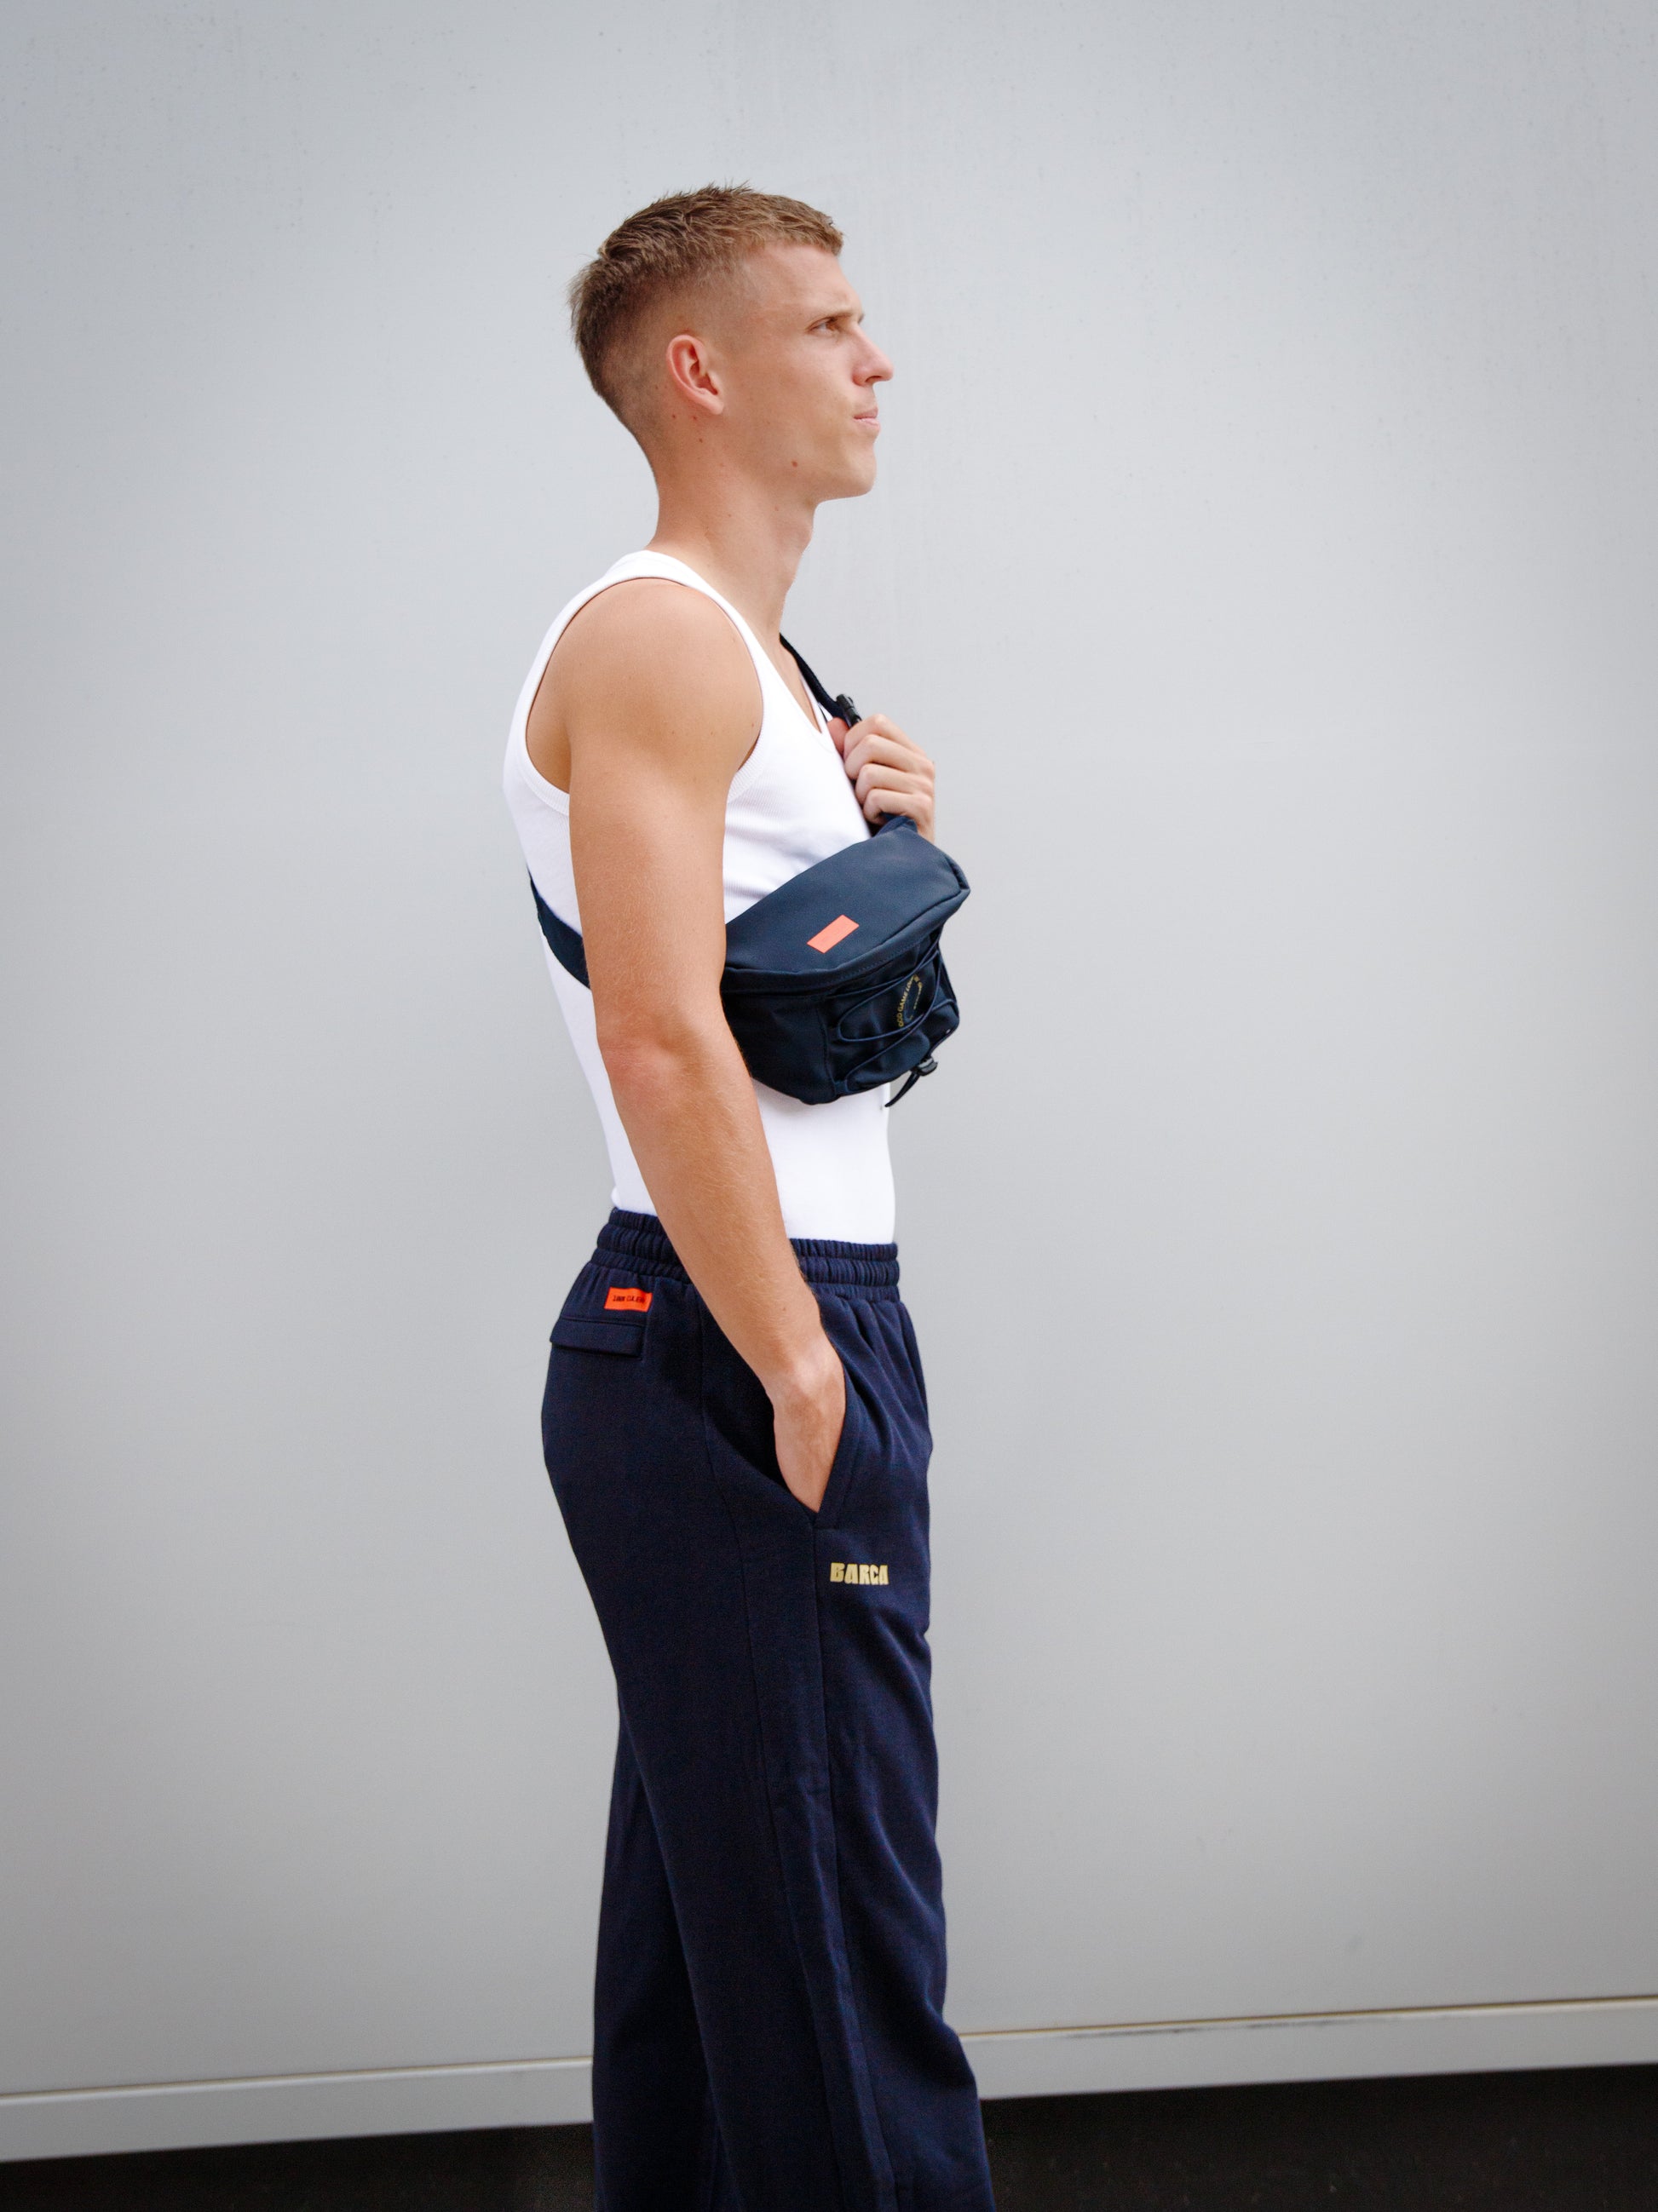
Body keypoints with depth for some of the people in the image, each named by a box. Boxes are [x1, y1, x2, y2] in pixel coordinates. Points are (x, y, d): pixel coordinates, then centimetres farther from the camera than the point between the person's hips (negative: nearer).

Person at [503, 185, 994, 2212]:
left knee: (711, 1921, 17)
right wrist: (794, 1371, -21)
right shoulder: (653, 640, -12)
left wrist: (885, 837, 9)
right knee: (835, 1961, -7)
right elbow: (662, 1037, -22)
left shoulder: (745, 654, 20)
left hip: (766, 1338, 11)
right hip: (737, 1348, -11)